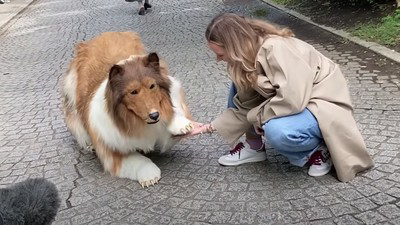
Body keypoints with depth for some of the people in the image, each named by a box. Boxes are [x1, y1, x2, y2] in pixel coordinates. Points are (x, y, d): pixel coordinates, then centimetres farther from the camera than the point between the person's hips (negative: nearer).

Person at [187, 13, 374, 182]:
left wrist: (259, 116, -20)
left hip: (323, 104, -8)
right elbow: (245, 106, -2)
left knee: (277, 131, -36)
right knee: (239, 85, -1)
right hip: (295, 100, 9)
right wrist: (209, 127, -5)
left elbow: (292, 99, -36)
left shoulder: (275, 49, -29)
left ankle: (319, 149, -4)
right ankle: (254, 147, 9)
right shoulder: (246, 57, -3)